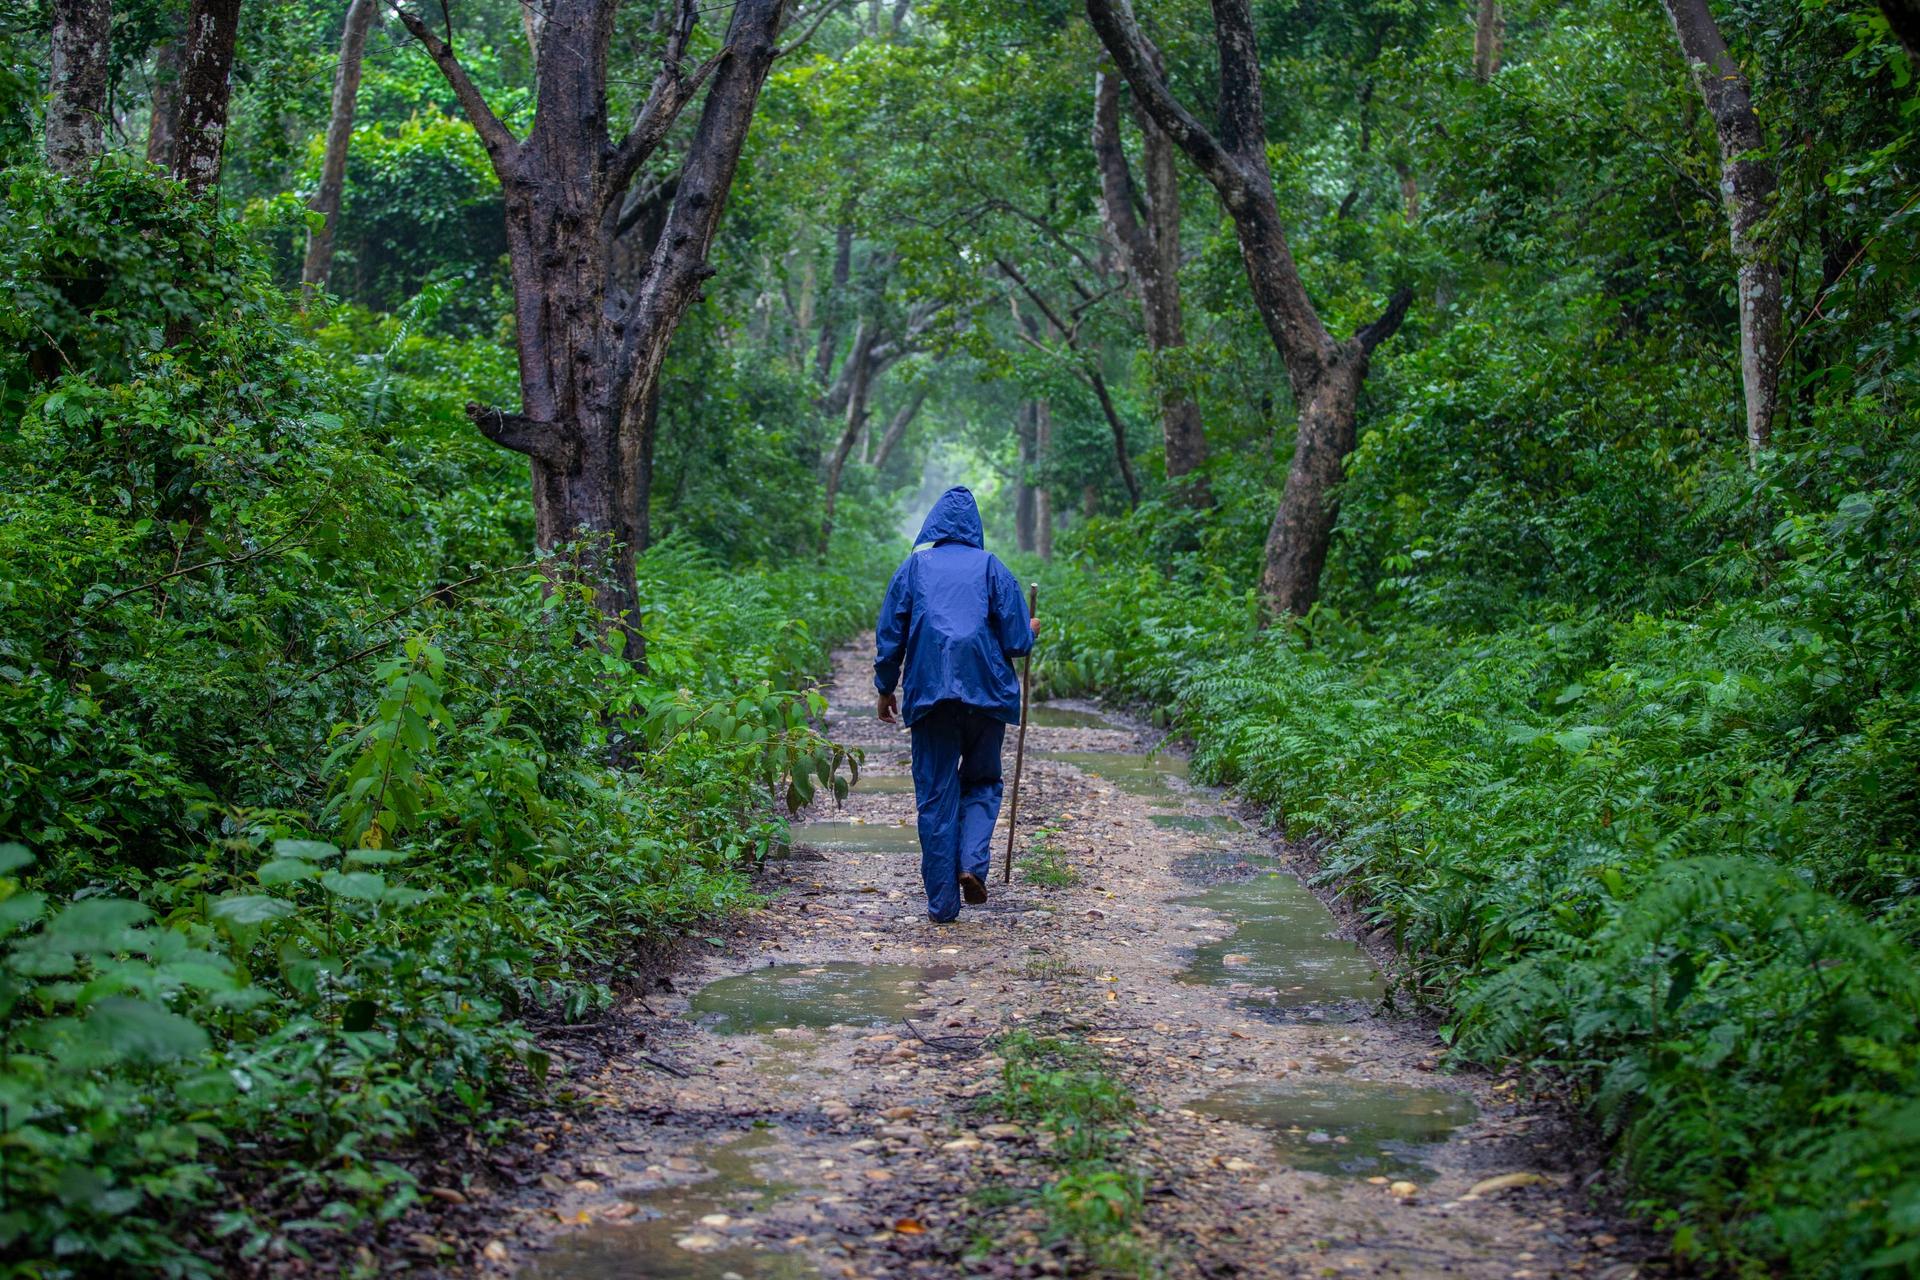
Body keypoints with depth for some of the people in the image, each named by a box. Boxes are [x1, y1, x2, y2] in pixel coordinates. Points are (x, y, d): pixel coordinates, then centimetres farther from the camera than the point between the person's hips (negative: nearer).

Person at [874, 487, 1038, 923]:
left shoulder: (913, 568, 6)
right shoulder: (991, 567, 4)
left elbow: (889, 637, 5)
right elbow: (1018, 641, 0)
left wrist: (886, 690, 17)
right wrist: (1031, 631, 23)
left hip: (929, 696, 0)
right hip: (986, 692, 0)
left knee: (935, 796, 6)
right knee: (982, 781, 18)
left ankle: (942, 901, 6)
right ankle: (973, 863, -6)